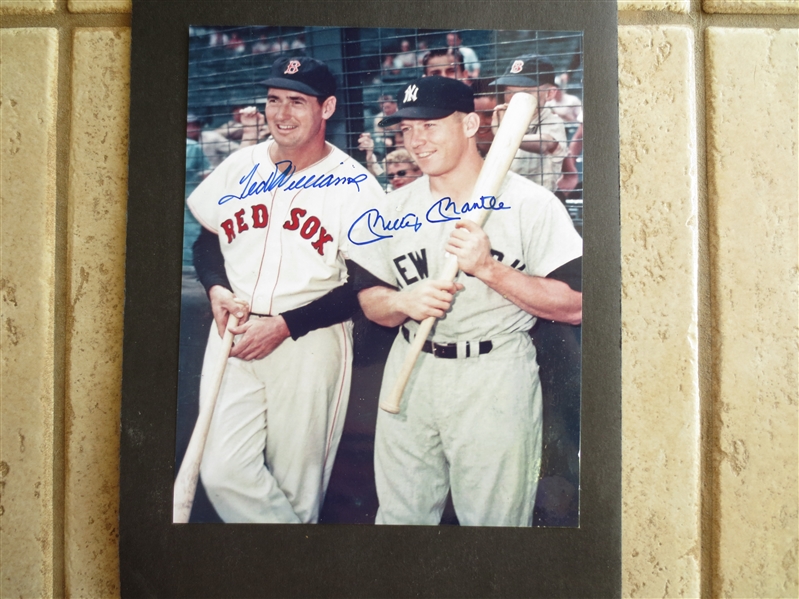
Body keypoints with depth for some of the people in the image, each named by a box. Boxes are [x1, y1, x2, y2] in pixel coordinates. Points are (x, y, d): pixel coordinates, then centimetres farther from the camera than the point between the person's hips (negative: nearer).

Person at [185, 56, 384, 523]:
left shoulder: (355, 185, -6)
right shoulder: (240, 166, 8)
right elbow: (207, 237, 18)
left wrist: (284, 326, -15)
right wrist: (216, 289, -3)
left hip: (311, 342, -3)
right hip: (235, 334, 4)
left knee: (296, 482, 4)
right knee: (223, 472, -3)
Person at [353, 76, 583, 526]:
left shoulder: (529, 202, -7)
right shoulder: (398, 206, 9)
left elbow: (575, 306, -12)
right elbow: (370, 298, 9)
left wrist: (490, 269, -21)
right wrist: (404, 302, -13)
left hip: (496, 377, -4)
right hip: (411, 372, 4)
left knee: (494, 520, 7)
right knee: (399, 515, 15)